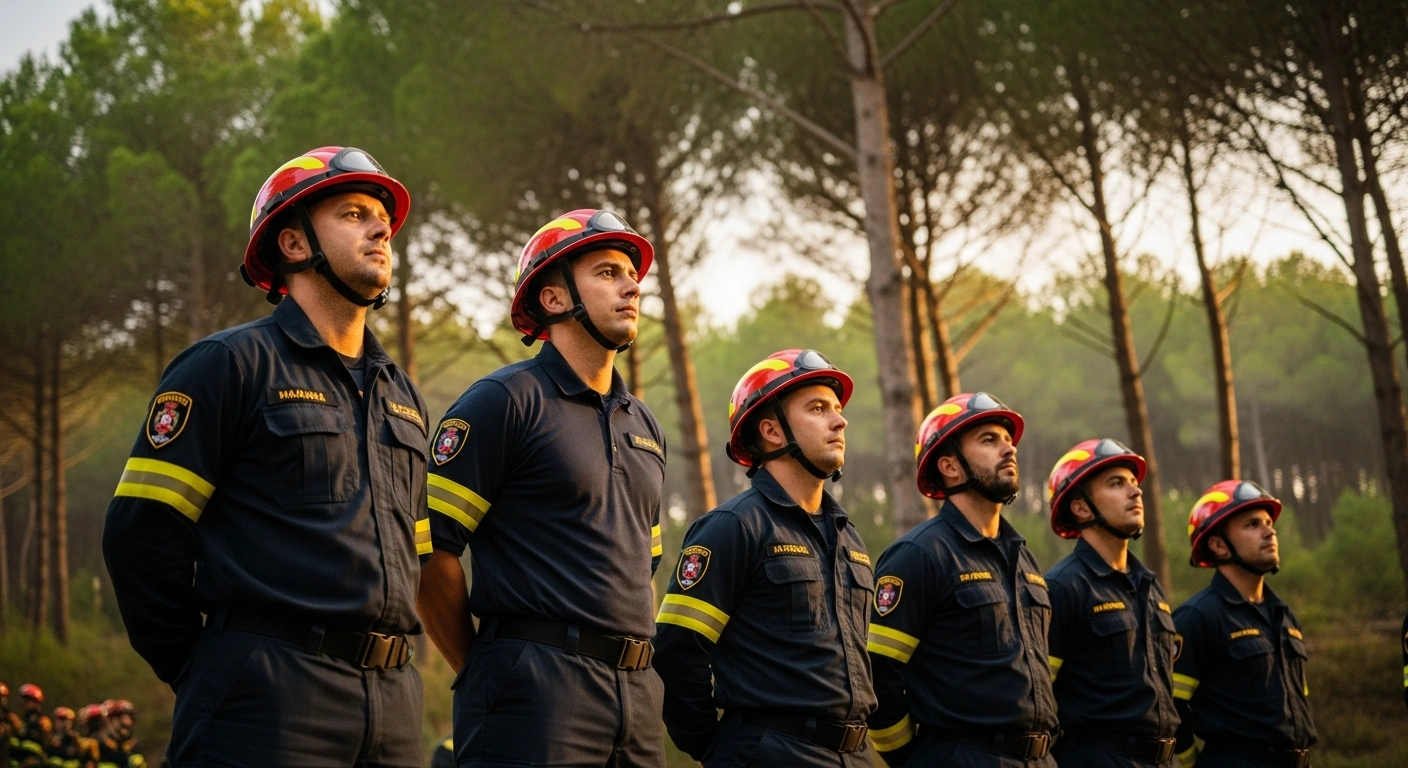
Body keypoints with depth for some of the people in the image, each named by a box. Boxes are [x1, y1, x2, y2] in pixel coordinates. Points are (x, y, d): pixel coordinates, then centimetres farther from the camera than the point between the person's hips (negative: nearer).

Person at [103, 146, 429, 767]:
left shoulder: (401, 395, 20)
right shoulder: (231, 364, -2)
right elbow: (142, 532, -7)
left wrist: (383, 672, 15)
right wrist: (202, 673, -2)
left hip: (392, 703, 7)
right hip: (270, 701, -6)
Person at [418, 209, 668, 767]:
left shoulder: (643, 425, 19)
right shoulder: (507, 401, -4)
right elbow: (430, 548, -10)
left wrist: (630, 669, 16)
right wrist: (484, 672, -2)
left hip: (636, 694, 7)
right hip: (538, 694, -7)